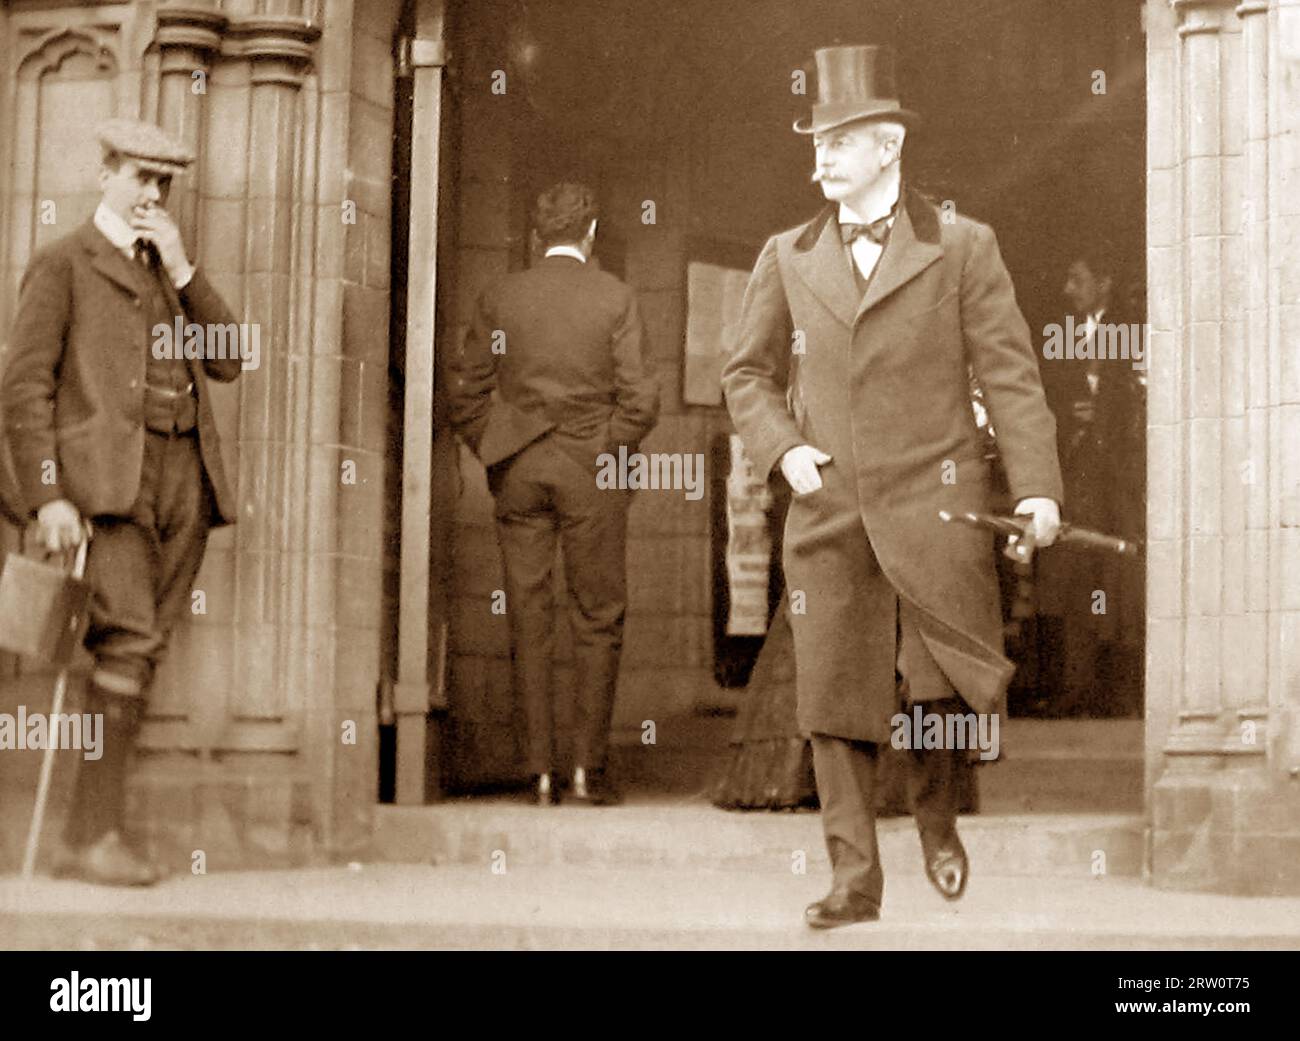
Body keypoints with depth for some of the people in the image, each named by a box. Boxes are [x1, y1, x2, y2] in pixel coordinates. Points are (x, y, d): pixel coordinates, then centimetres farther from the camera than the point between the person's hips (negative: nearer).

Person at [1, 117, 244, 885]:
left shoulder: (171, 271, 24)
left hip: (183, 477, 6)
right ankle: (97, 834, -15)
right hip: (109, 476, -6)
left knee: (143, 653, 0)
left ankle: (95, 831, 2)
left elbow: (229, 362, 12)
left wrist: (183, 269, 4)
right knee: (128, 642, -17)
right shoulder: (64, 265, 6)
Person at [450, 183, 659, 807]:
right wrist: (610, 452, 7)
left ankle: (541, 772, 4)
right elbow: (639, 399, -7)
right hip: (591, 473, -2)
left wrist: (496, 457, 12)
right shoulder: (615, 298, -2)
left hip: (517, 474, 2)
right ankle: (588, 766, 0)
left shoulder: (499, 299, 3)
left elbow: (466, 397, 2)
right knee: (598, 620, 5)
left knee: (529, 622, 6)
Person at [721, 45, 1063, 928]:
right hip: (830, 513, 2)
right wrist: (782, 448, -2)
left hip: (934, 503, -2)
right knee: (836, 696, 0)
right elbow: (748, 374, 17)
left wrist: (1036, 485, -11)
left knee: (947, 687, -6)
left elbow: (1010, 371, 0)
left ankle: (936, 813, 25)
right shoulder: (788, 257, 12)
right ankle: (854, 879, 9)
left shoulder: (962, 247, 4)